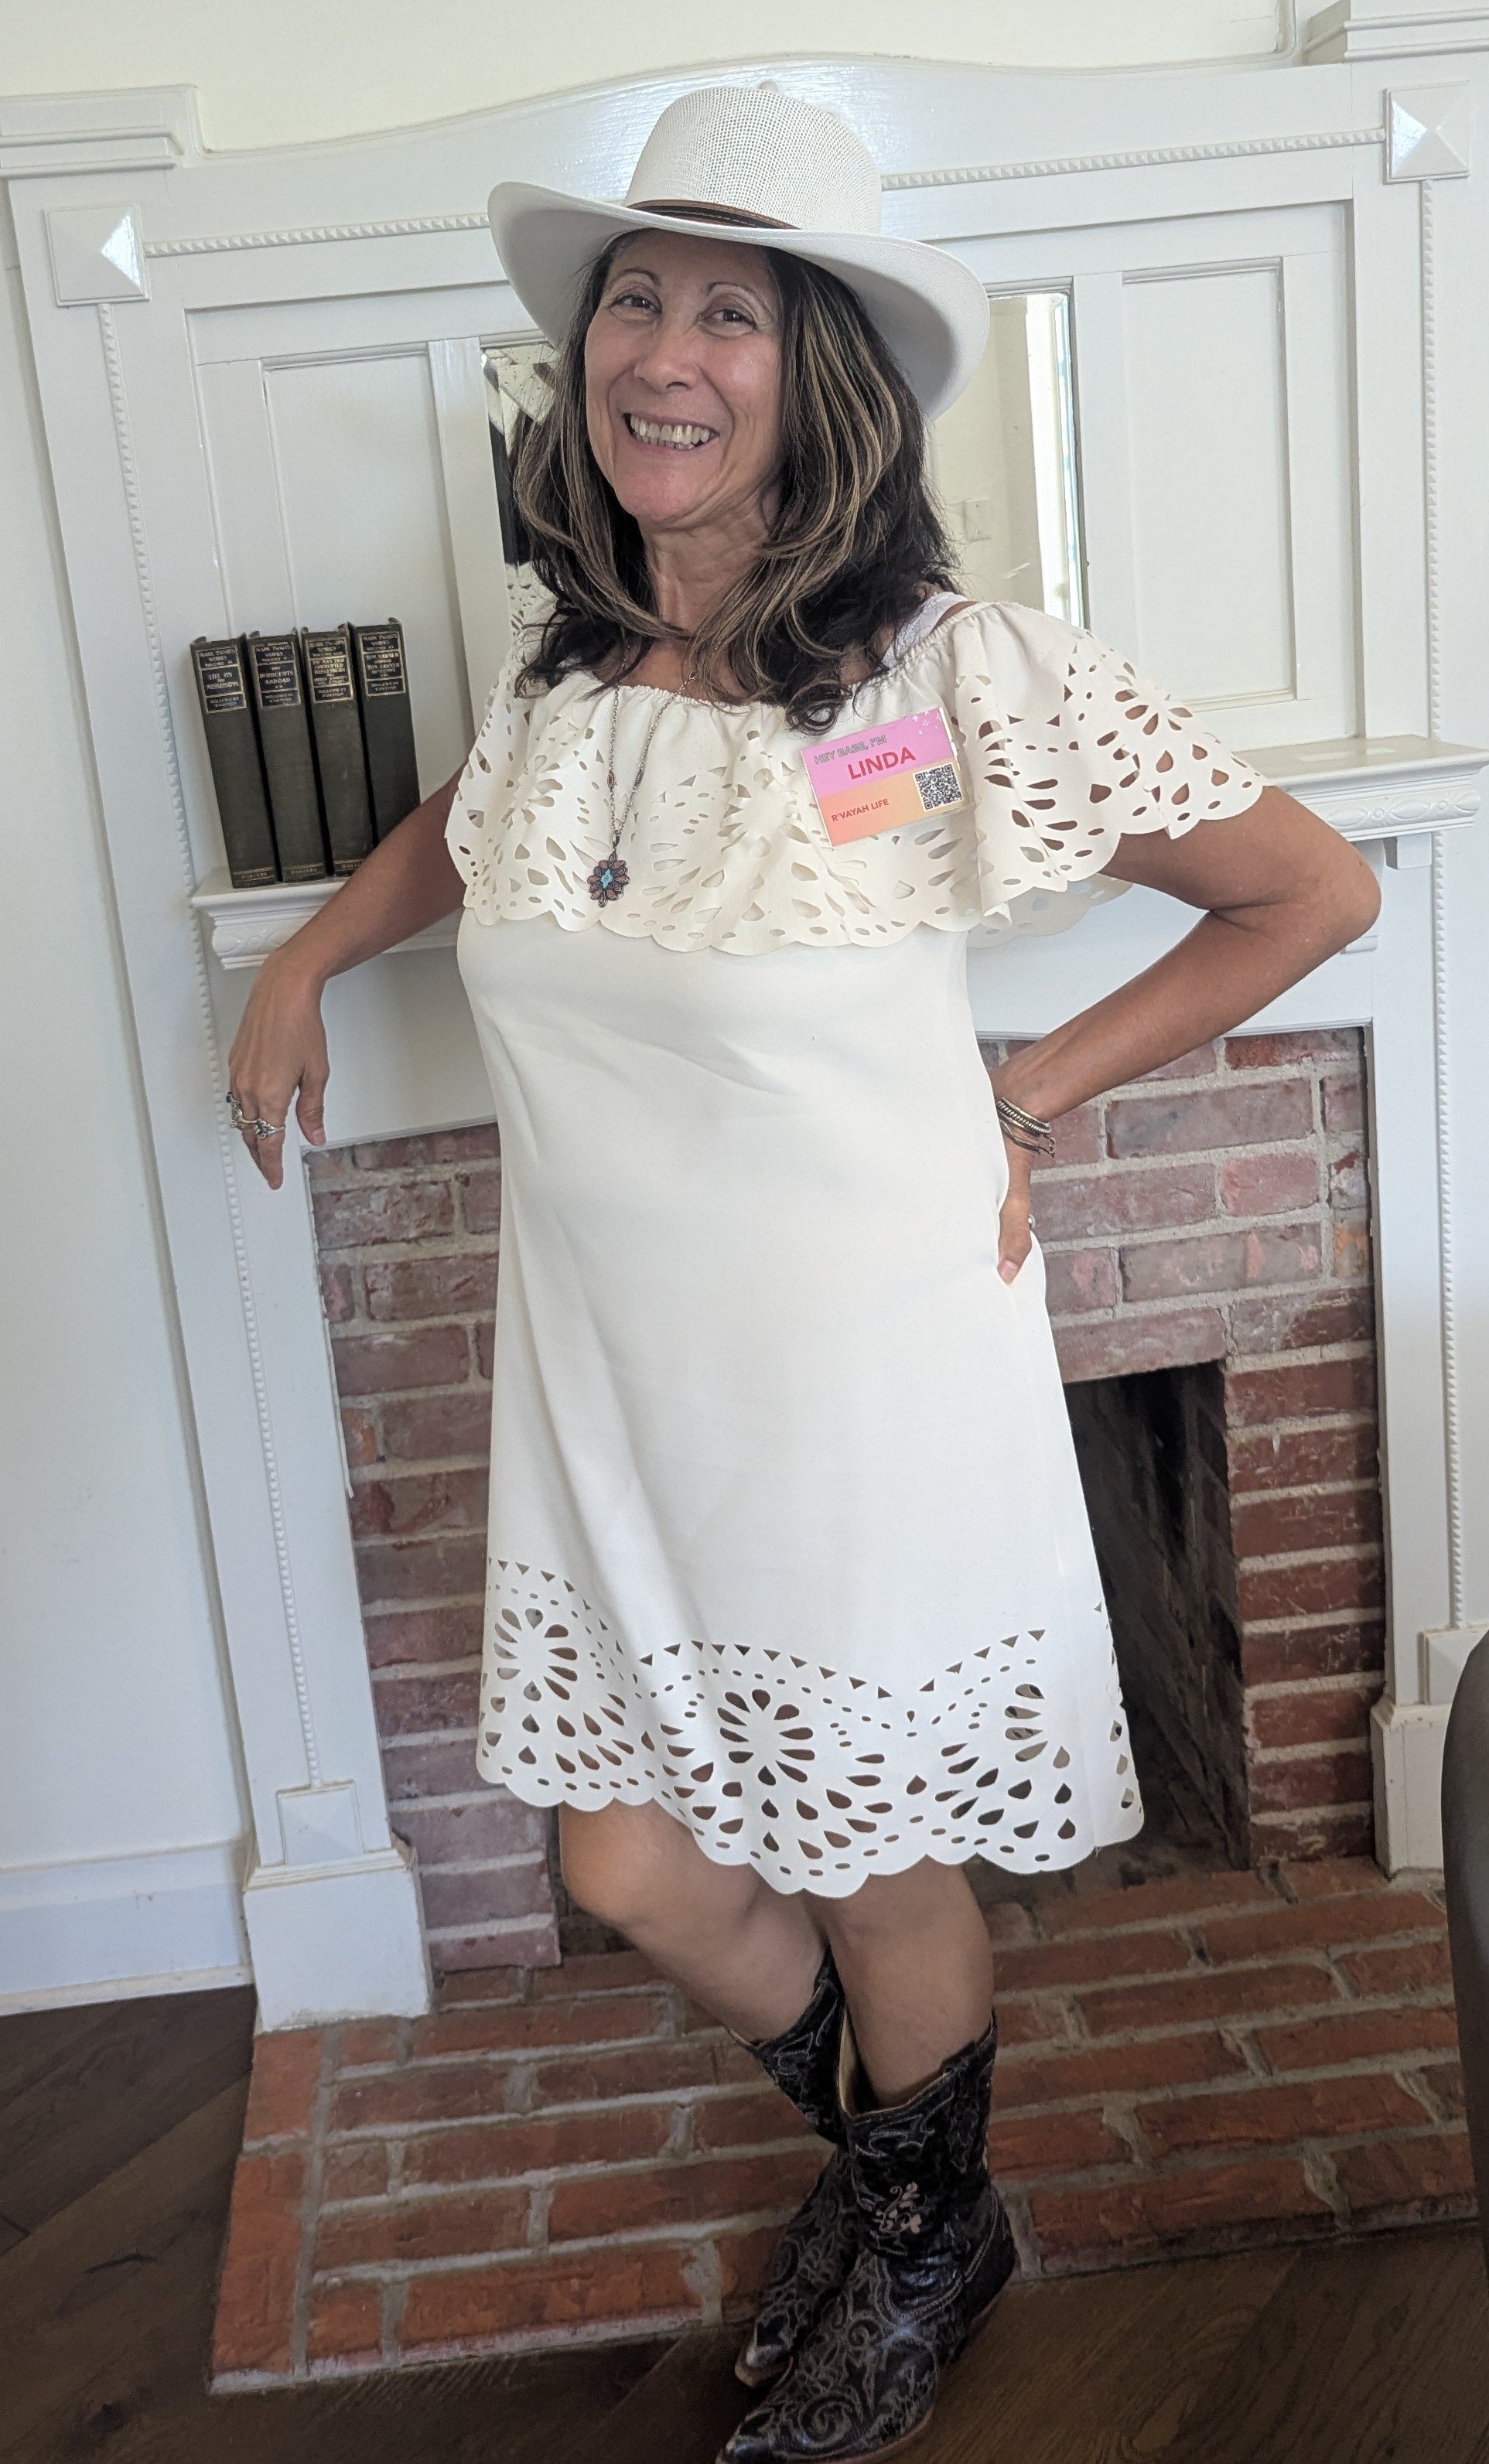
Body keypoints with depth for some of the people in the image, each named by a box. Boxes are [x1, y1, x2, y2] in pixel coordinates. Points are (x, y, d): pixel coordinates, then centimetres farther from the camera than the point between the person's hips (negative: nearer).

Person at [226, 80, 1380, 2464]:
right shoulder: (554, 676, 2)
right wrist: (309, 953, 15)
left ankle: (930, 2238, 46)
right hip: (609, 1399, 6)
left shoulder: (961, 672, -16)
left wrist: (1028, 1094, -7)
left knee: (877, 1864, 13)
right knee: (634, 1868, 14)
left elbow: (1314, 891, -8)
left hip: (867, 1391, -5)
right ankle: (878, 2146, 47)